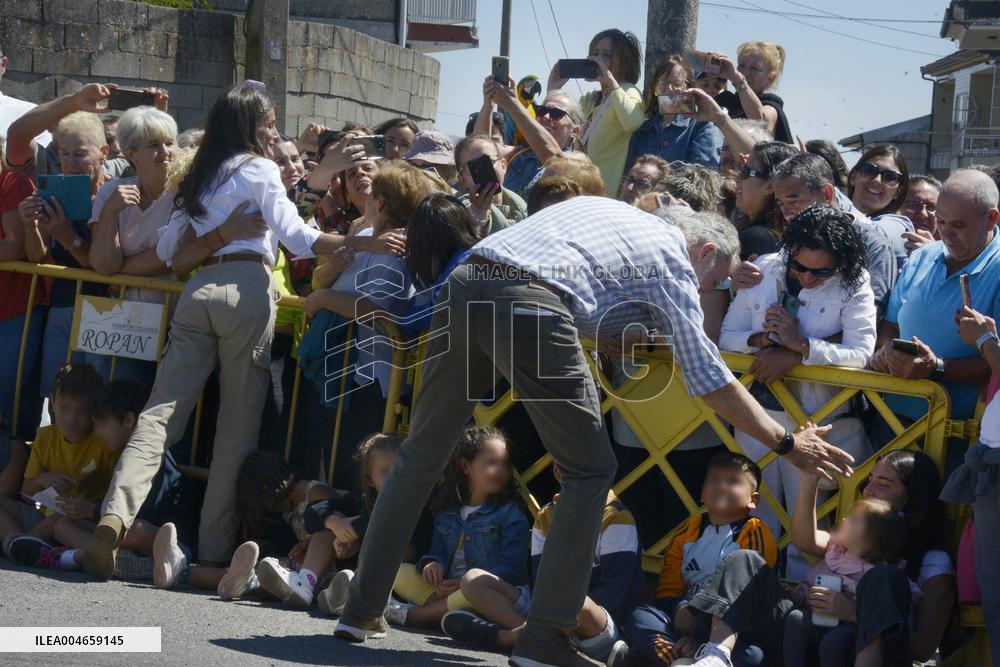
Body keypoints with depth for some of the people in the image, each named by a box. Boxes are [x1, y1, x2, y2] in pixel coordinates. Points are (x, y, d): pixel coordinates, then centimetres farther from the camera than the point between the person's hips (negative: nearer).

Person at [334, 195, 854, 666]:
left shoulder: (605, 211, 35)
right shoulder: (673, 260, 15)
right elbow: (707, 378, 12)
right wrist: (787, 443, 18)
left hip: (465, 282, 7)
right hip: (532, 303, -7)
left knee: (420, 455, 18)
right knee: (590, 472, 7)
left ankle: (362, 609, 19)